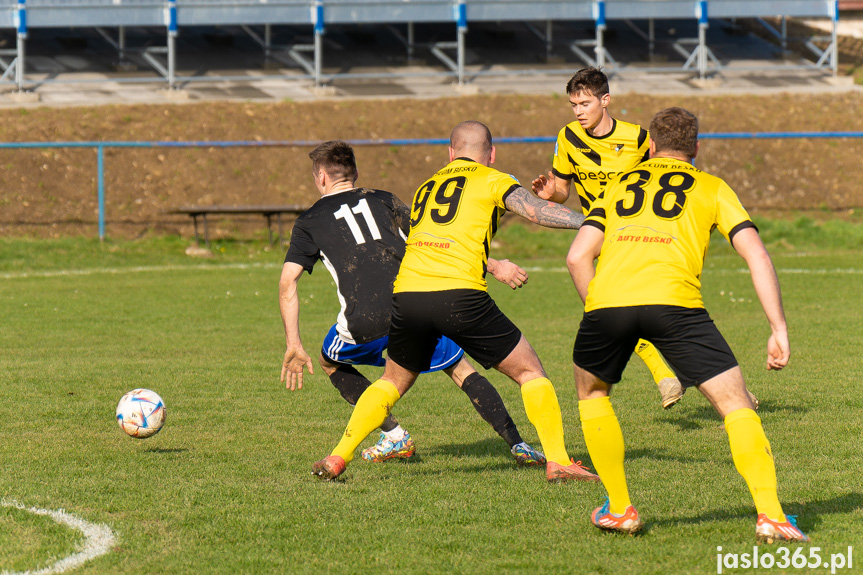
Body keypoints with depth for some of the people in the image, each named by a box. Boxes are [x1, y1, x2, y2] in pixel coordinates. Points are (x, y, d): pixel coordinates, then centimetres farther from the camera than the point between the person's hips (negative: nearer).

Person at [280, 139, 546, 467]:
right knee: (461, 370, 17)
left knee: (331, 363, 29)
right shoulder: (383, 201, 22)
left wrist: (293, 345, 10)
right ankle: (517, 445, 3)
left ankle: (394, 436, 19)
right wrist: (494, 267, 13)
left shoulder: (310, 222, 18)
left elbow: (287, 283, 9)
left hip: (365, 322, -2)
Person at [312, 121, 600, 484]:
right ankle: (558, 462, 1)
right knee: (529, 371, 9)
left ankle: (337, 458, 15)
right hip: (460, 296, -5)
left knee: (393, 381, 25)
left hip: (407, 293, 5)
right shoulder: (492, 180, 10)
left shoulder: (427, 187, 28)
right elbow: (535, 210, -5)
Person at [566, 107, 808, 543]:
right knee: (736, 405, 5)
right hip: (674, 301, -2)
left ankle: (619, 509, 26)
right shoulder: (711, 188, 24)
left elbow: (578, 256, 18)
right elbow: (755, 254, 11)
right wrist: (779, 330, 11)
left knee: (591, 391, 29)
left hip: (608, 295, 2)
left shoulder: (620, 185, 30)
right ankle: (770, 514, -9)